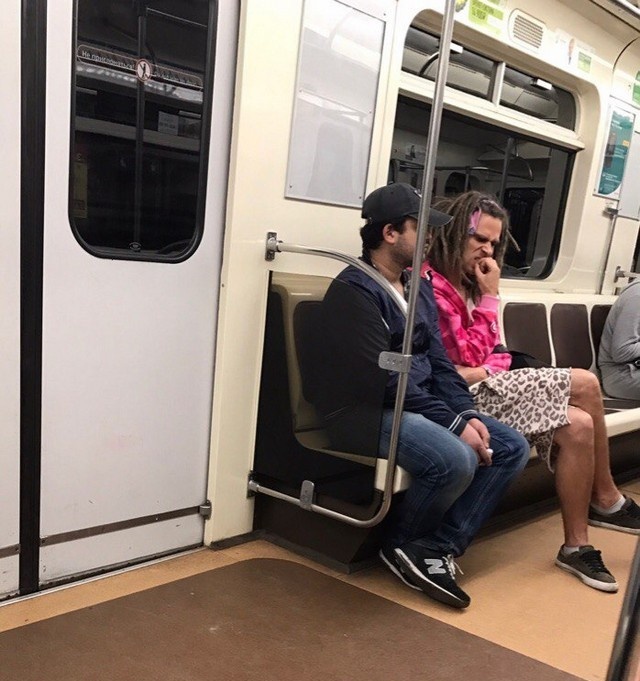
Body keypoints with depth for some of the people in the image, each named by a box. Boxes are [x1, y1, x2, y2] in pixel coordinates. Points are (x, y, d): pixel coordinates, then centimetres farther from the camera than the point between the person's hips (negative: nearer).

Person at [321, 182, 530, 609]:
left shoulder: (420, 288, 14)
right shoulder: (355, 288, -13)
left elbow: (439, 363, 12)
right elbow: (383, 378, -21)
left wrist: (467, 413, -4)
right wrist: (454, 424, -21)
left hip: (422, 405, 9)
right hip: (371, 409, -9)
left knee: (513, 447, -1)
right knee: (456, 459, -31)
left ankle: (439, 548, -4)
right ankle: (402, 546, -2)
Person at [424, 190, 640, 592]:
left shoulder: (468, 283, 17)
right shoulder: (430, 283, -12)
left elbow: (495, 356, 14)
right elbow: (470, 358, -16)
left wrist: (484, 369, -8)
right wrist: (491, 296, -10)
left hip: (485, 388, 9)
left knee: (578, 426, -12)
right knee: (584, 384, -15)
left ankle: (577, 545, 2)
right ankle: (607, 501, 4)